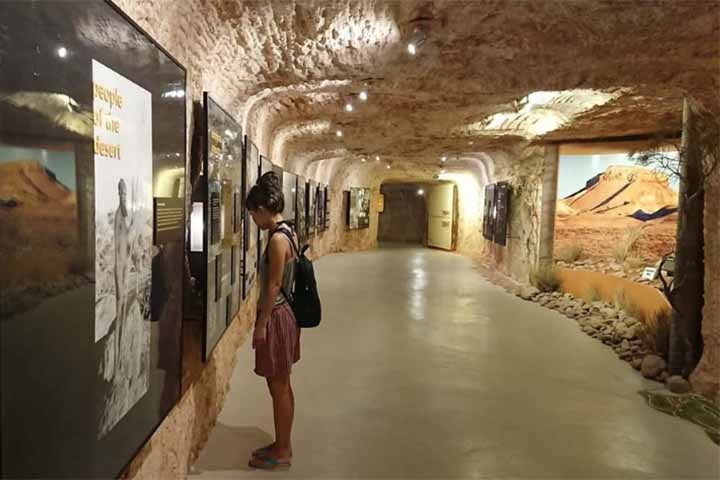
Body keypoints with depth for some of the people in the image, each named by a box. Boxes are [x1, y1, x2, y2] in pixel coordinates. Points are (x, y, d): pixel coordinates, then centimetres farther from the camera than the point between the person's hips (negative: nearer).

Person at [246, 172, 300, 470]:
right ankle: (282, 444, 32)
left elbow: (274, 286, -21)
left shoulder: (277, 239, -21)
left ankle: (282, 452, 19)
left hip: (276, 317, -10)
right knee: (282, 386, 18)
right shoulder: (288, 232, 8)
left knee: (278, 388, 4)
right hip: (283, 313, 10)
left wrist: (261, 324, -15)